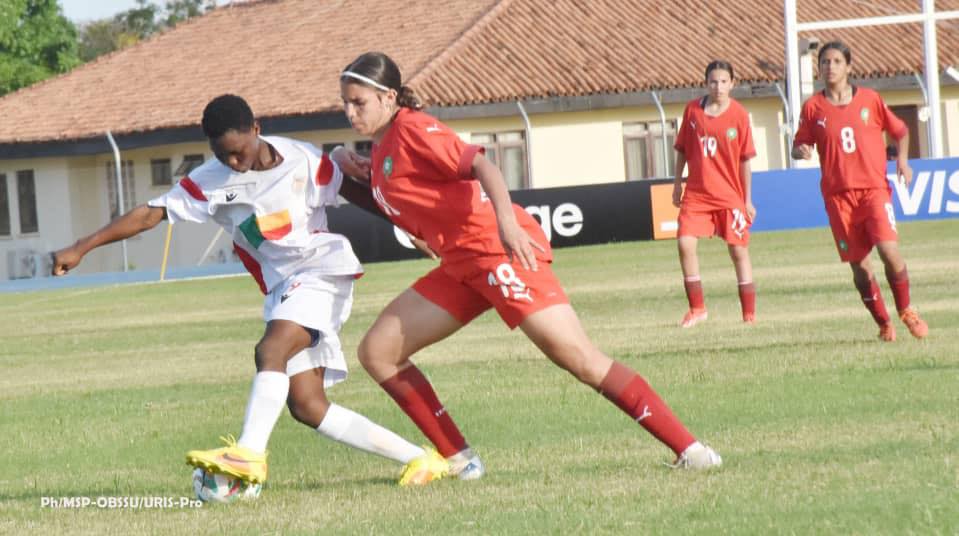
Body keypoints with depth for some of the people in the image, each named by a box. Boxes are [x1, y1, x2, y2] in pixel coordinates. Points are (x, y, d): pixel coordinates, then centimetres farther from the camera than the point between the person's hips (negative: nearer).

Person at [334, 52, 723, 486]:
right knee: (377, 352, 4)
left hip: (497, 249, -9)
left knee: (579, 359, -18)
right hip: (461, 265, 9)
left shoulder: (411, 130, -8)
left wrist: (507, 221, -39)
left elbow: (480, 166, -22)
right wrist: (364, 177, 12)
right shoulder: (381, 151, 18)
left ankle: (688, 448, -18)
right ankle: (458, 459, 8)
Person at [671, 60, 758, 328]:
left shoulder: (738, 114, -6)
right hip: (696, 193, 2)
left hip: (730, 195, -2)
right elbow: (682, 149, 10)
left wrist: (748, 200, 0)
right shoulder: (693, 110, 0)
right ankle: (697, 308, 2)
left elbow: (745, 159, -2)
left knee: (739, 250, 2)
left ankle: (749, 314, 11)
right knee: (685, 243, -11)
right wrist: (677, 183, 10)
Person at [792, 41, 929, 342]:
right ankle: (883, 323, 13)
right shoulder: (813, 108, 5)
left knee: (889, 250, -16)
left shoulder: (869, 99, 5)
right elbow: (799, 146, 9)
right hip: (838, 195, 1)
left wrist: (902, 159, -1)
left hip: (874, 188, -1)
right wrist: (801, 152, -14)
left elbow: (900, 131, 16)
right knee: (858, 265, -1)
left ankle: (906, 310, 4)